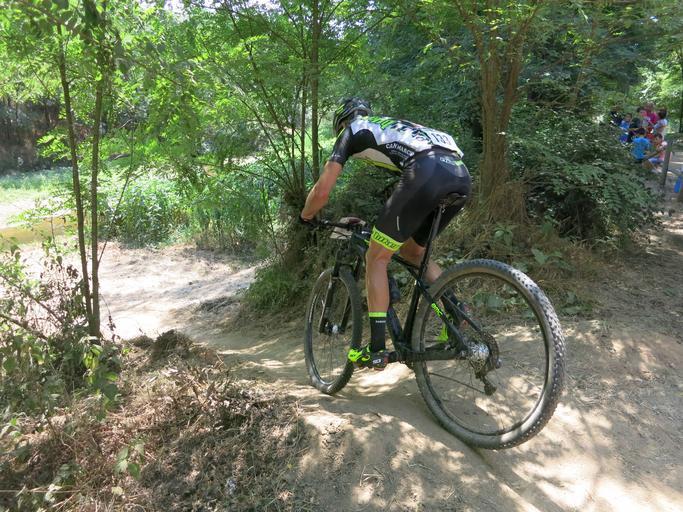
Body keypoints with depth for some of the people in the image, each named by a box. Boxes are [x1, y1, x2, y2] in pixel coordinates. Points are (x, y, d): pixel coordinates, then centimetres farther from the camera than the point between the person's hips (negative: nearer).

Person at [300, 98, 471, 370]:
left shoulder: (351, 131, 21)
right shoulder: (394, 125, 40)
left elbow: (322, 191, 13)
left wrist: (305, 217, 34)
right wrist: (392, 222, 54)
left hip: (428, 173, -7)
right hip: (461, 175, 7)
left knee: (376, 258, 7)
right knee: (412, 250, 26)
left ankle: (377, 350, 6)